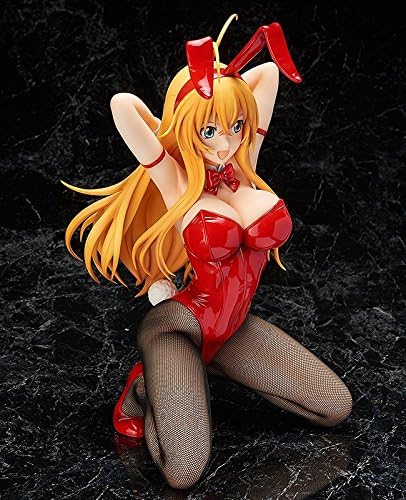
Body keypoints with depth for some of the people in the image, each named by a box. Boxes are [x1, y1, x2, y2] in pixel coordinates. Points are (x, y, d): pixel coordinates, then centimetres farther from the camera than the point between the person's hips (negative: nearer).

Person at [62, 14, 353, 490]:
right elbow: (123, 104, -31)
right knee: (183, 473, -24)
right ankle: (148, 385, 7)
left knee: (336, 407, 5)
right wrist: (173, 129, -13)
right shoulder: (175, 182, -17)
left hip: (234, 327, 6)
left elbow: (268, 71, 3)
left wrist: (221, 93, 2)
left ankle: (209, 364, 15)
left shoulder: (244, 162, -4)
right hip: (180, 327, -6)